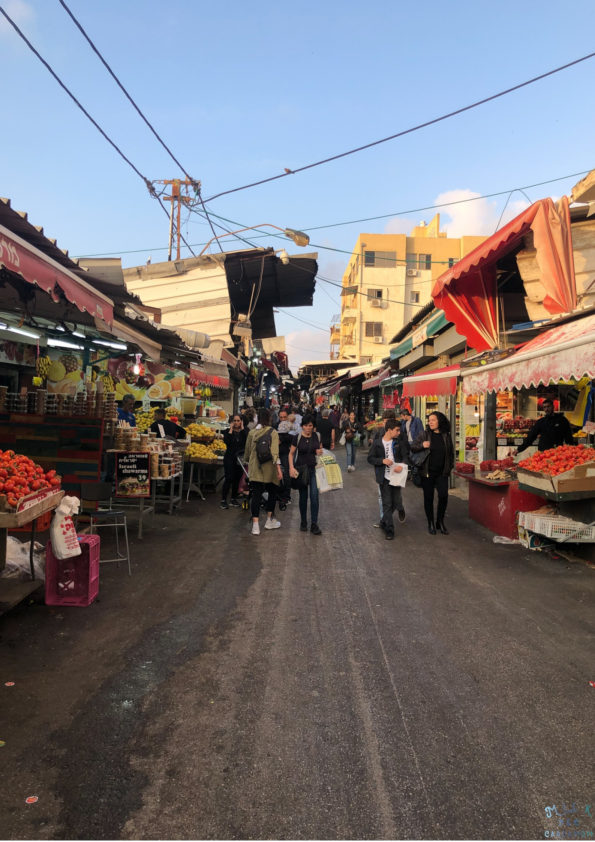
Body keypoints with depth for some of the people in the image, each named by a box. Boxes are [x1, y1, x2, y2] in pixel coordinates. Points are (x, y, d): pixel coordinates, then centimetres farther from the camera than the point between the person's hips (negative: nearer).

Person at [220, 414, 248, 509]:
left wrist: (242, 429, -9)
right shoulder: (227, 431, 4)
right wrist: (231, 429, -9)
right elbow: (226, 441, -15)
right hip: (229, 458, -2)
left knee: (237, 479, 7)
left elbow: (247, 440, -14)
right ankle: (223, 500, -3)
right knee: (229, 478, -10)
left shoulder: (244, 431, 7)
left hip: (240, 458, 2)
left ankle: (233, 499, 20)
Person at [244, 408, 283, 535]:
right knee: (272, 493, 17)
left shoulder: (251, 433, 2)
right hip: (269, 469, -2)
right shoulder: (273, 433, -8)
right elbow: (275, 452, -17)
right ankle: (269, 521, 26)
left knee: (256, 495, 3)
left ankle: (255, 525, -3)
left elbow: (247, 451, 11)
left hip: (254, 469, 2)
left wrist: (248, 463, 27)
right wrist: (278, 468, -17)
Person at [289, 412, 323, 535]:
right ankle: (303, 522, 25)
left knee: (314, 495, -9)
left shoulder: (316, 436, 2)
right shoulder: (298, 437, -6)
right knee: (303, 496, 8)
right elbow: (291, 453, -2)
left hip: (314, 469, 1)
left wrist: (320, 452, -8)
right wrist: (291, 468, -14)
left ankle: (314, 524, -2)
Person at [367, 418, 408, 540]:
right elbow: (370, 458, 1)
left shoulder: (399, 441, 2)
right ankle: (389, 530, 12)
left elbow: (406, 455, 2)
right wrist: (382, 460, -15)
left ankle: (401, 509, 41)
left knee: (396, 502, 4)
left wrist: (402, 465, -18)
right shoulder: (377, 442, -2)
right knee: (387, 504, 3)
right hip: (384, 478, -1)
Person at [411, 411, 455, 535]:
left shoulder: (446, 436, 4)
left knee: (443, 496, -8)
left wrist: (450, 466, 8)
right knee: (428, 498, 5)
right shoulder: (425, 435, -1)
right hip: (427, 472, -1)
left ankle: (440, 521, 11)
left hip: (442, 472, 1)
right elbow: (412, 448, -1)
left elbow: (451, 452, 15)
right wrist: (422, 445, -20)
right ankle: (431, 523, 20)